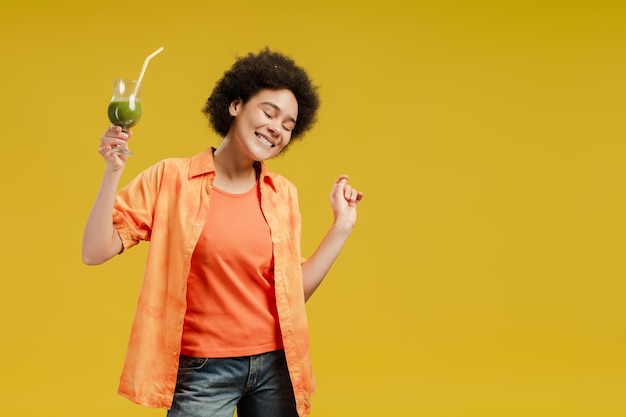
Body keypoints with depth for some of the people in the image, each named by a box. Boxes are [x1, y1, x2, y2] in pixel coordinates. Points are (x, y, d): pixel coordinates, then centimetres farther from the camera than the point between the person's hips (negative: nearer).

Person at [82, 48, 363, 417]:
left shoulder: (283, 194, 6)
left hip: (275, 364, 4)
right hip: (203, 371, -3)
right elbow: (95, 252, -8)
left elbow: (294, 290, 9)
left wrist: (342, 225, 7)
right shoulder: (173, 179, -4)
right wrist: (113, 172, -18)